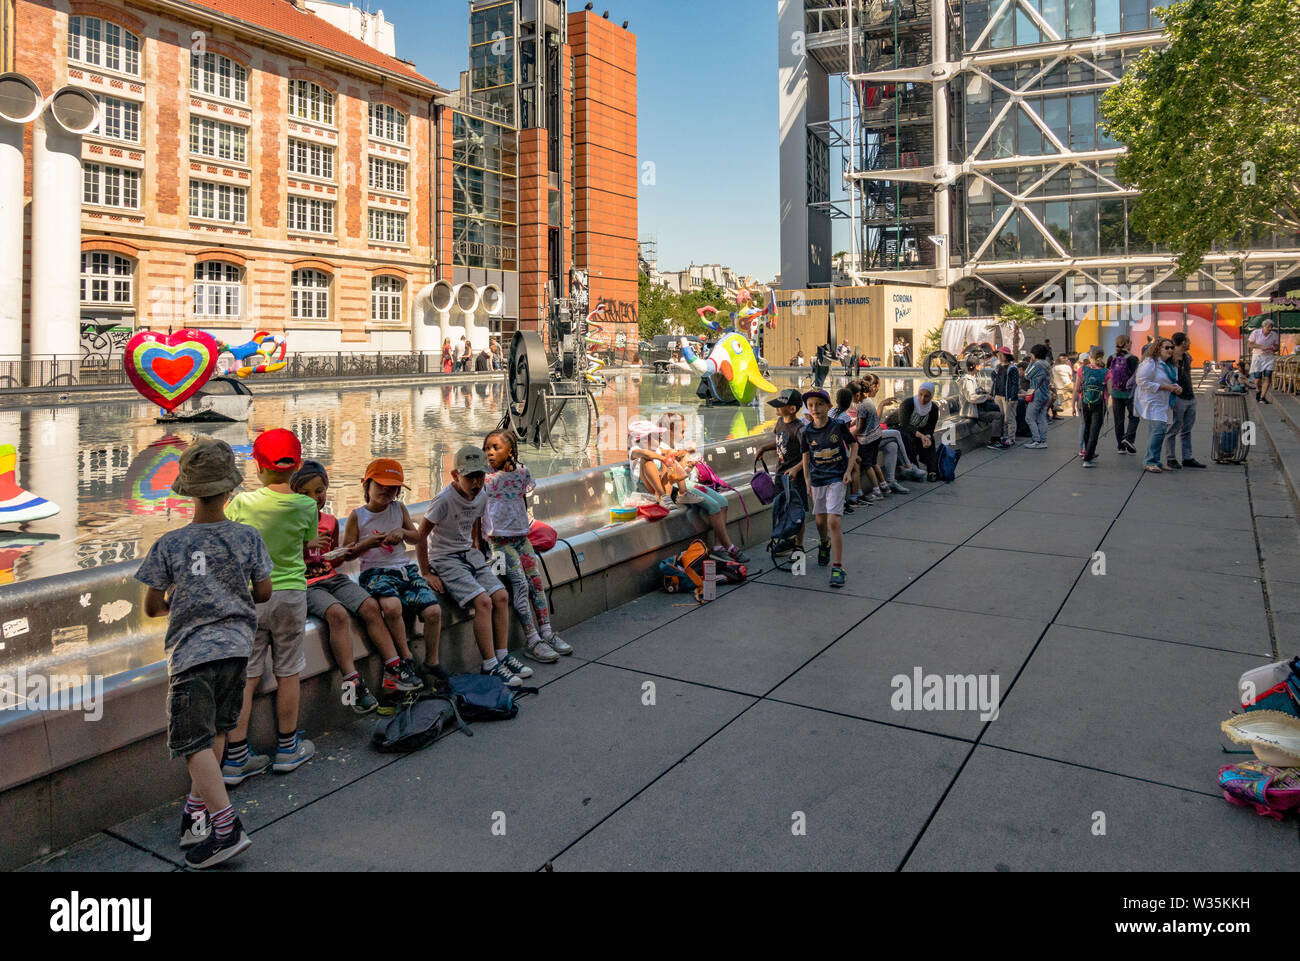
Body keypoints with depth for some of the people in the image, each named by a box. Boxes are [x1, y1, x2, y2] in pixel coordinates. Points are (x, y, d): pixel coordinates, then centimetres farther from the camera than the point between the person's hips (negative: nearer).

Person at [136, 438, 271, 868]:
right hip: (236, 645, 3)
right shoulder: (248, 537, -3)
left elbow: (152, 607, 1)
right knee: (215, 731, 18)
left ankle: (225, 825, -7)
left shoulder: (169, 545, -7)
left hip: (191, 651, -3)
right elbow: (263, 594, 5)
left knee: (195, 741, 0)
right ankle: (196, 812, 27)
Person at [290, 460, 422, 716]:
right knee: (338, 614, -32)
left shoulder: (330, 521, 13)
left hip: (332, 578, 6)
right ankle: (352, 681, -31)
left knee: (370, 606, -16)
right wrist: (305, 546, -23)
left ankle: (394, 670, -14)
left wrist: (345, 556, 2)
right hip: (304, 585, -6)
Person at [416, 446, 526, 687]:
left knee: (501, 596, -8)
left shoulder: (481, 496, 1)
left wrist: (477, 549, 13)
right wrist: (426, 573, -14)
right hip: (445, 560, -7)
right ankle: (490, 666, -15)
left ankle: (502, 655, 3)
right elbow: (420, 536, -16)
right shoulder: (444, 500, -20)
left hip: (470, 555, 7)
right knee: (483, 601, -22)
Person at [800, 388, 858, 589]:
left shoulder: (839, 426, -9)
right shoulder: (807, 432, -2)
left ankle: (837, 567, -13)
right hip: (817, 480, 4)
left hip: (836, 479, -4)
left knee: (834, 521, -16)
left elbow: (853, 445, 3)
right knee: (820, 519, 18)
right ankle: (825, 544, 52)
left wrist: (848, 471, -4)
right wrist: (807, 480, 8)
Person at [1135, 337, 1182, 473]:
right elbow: (1143, 382, -17)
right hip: (1151, 403, -9)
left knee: (1162, 431, 8)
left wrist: (1176, 387, 3)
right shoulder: (1150, 363, -10)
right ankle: (1151, 462, -11)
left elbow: (1173, 381, 28)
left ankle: (1154, 461, 17)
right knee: (1158, 431, -17)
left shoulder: (1171, 365, 17)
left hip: (1163, 404, 9)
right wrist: (1166, 387, -16)